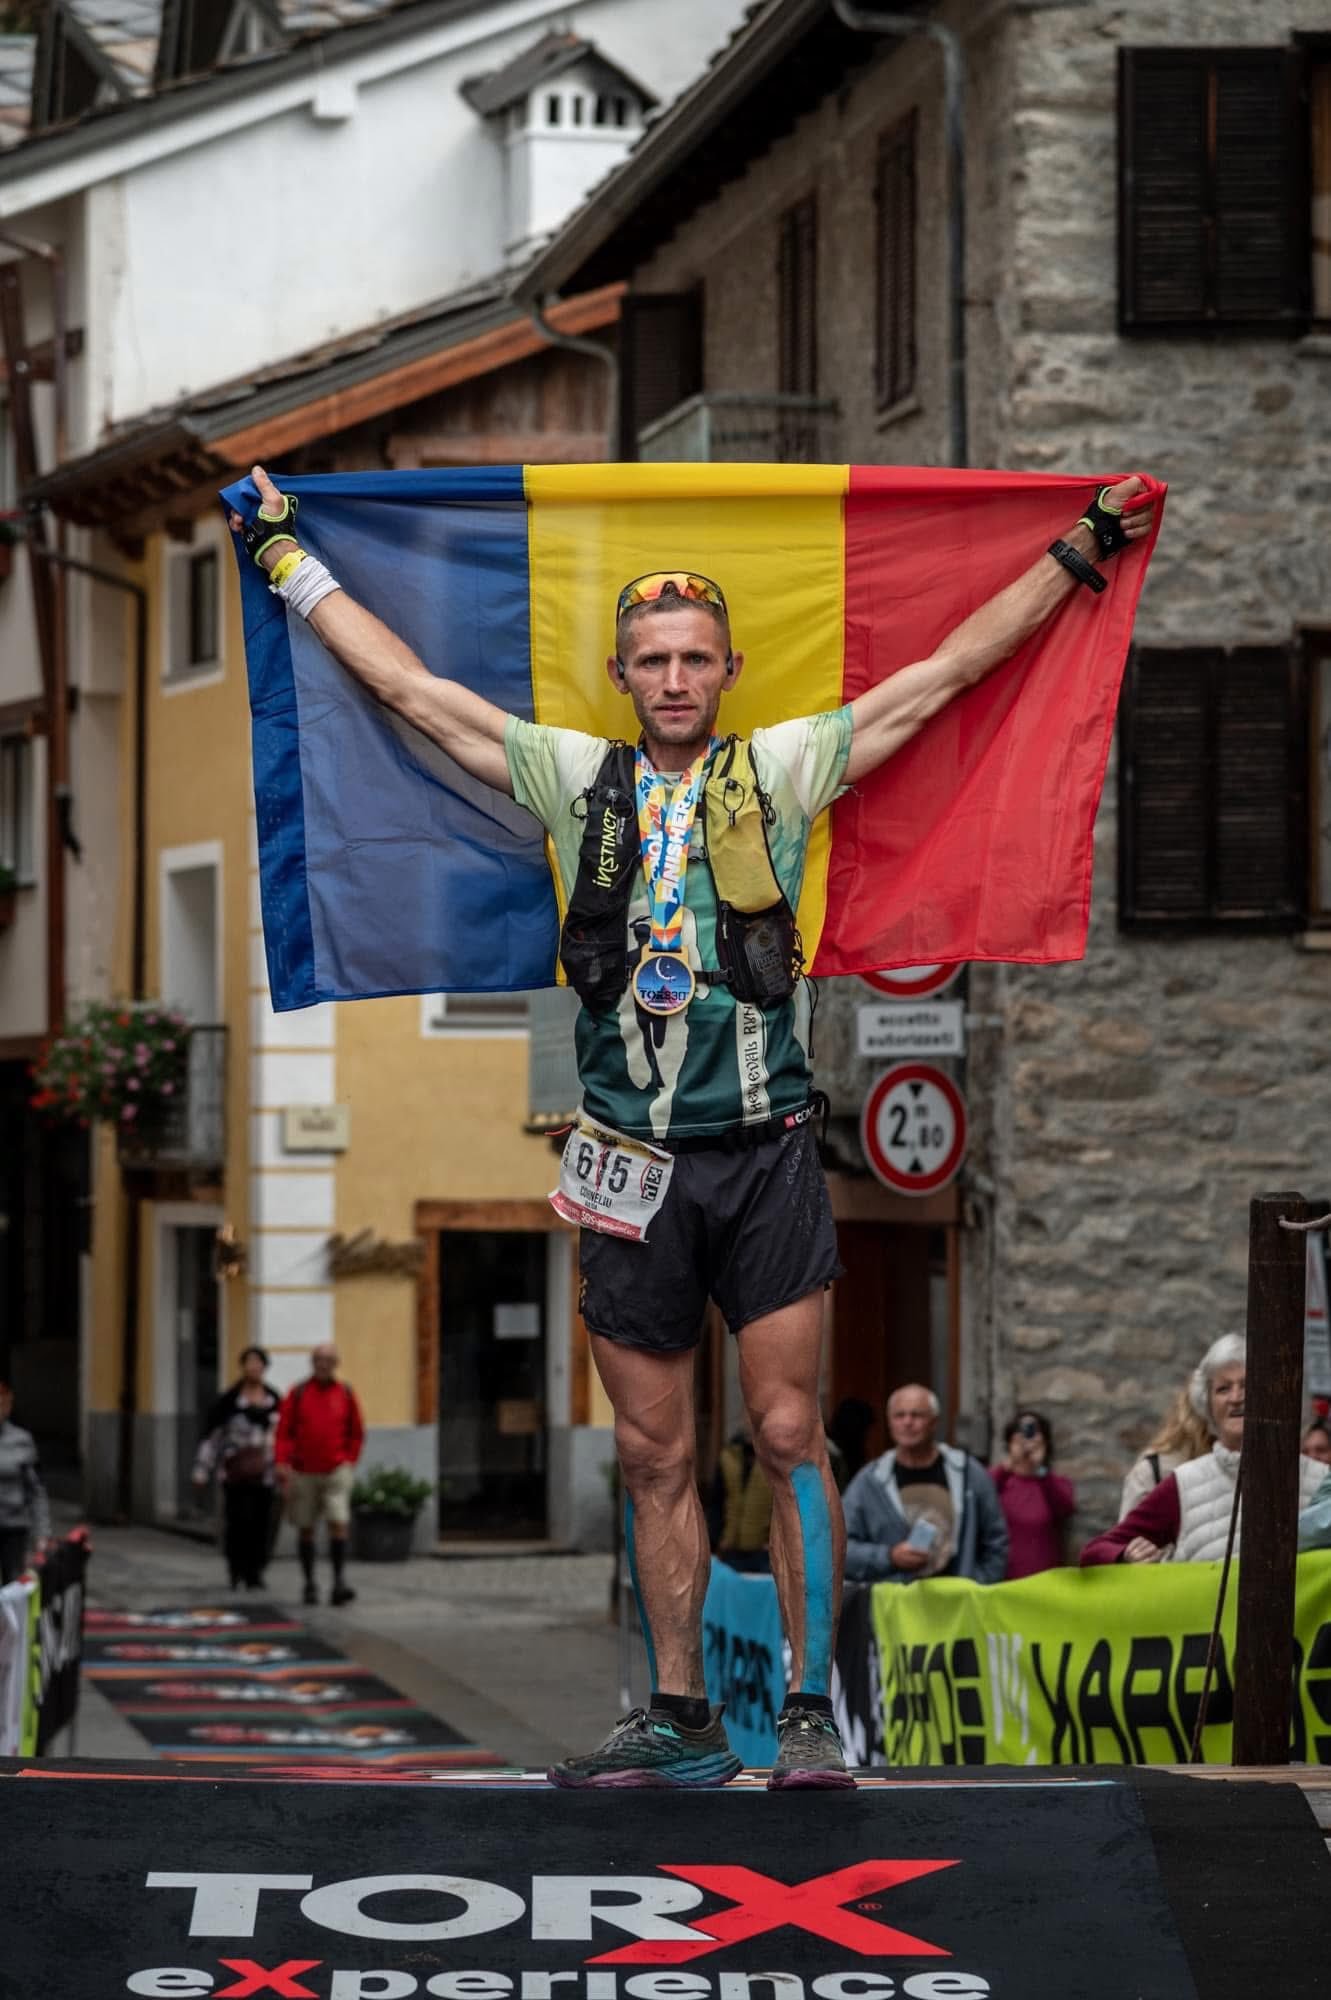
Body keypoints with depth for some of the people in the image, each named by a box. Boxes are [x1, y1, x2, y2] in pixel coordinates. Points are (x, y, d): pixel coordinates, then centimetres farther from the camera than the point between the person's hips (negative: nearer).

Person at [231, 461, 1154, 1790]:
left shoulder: (779, 770, 5)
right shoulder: (572, 779, 8)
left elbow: (946, 674, 8)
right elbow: (406, 687, 12)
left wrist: (1077, 554, 8)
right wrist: (285, 557, 15)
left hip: (765, 1155, -2)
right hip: (631, 1166, 2)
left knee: (789, 1438, -4)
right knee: (653, 1457, 6)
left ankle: (810, 1714, 2)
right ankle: (679, 1723, 13)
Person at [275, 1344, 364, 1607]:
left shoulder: (345, 1393, 5)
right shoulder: (298, 1394, 2)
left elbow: (356, 1434, 13)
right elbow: (284, 1432, 0)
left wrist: (349, 1461, 4)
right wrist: (283, 1464, -10)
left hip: (336, 1472, 0)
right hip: (304, 1474, 0)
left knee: (338, 1524, -14)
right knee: (306, 1530, 7)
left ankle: (339, 1583, -16)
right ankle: (309, 1584, 16)